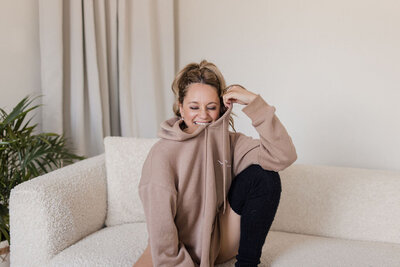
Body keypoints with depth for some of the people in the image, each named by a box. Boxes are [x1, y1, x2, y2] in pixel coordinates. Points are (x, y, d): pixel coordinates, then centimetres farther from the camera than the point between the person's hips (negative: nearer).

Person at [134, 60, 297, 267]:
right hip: (180, 250, -4)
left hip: (220, 240, 4)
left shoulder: (228, 142, -6)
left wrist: (254, 102, -22)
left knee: (263, 176, -16)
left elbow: (283, 156, -20)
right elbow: (160, 228, -19)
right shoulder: (162, 154, -18)